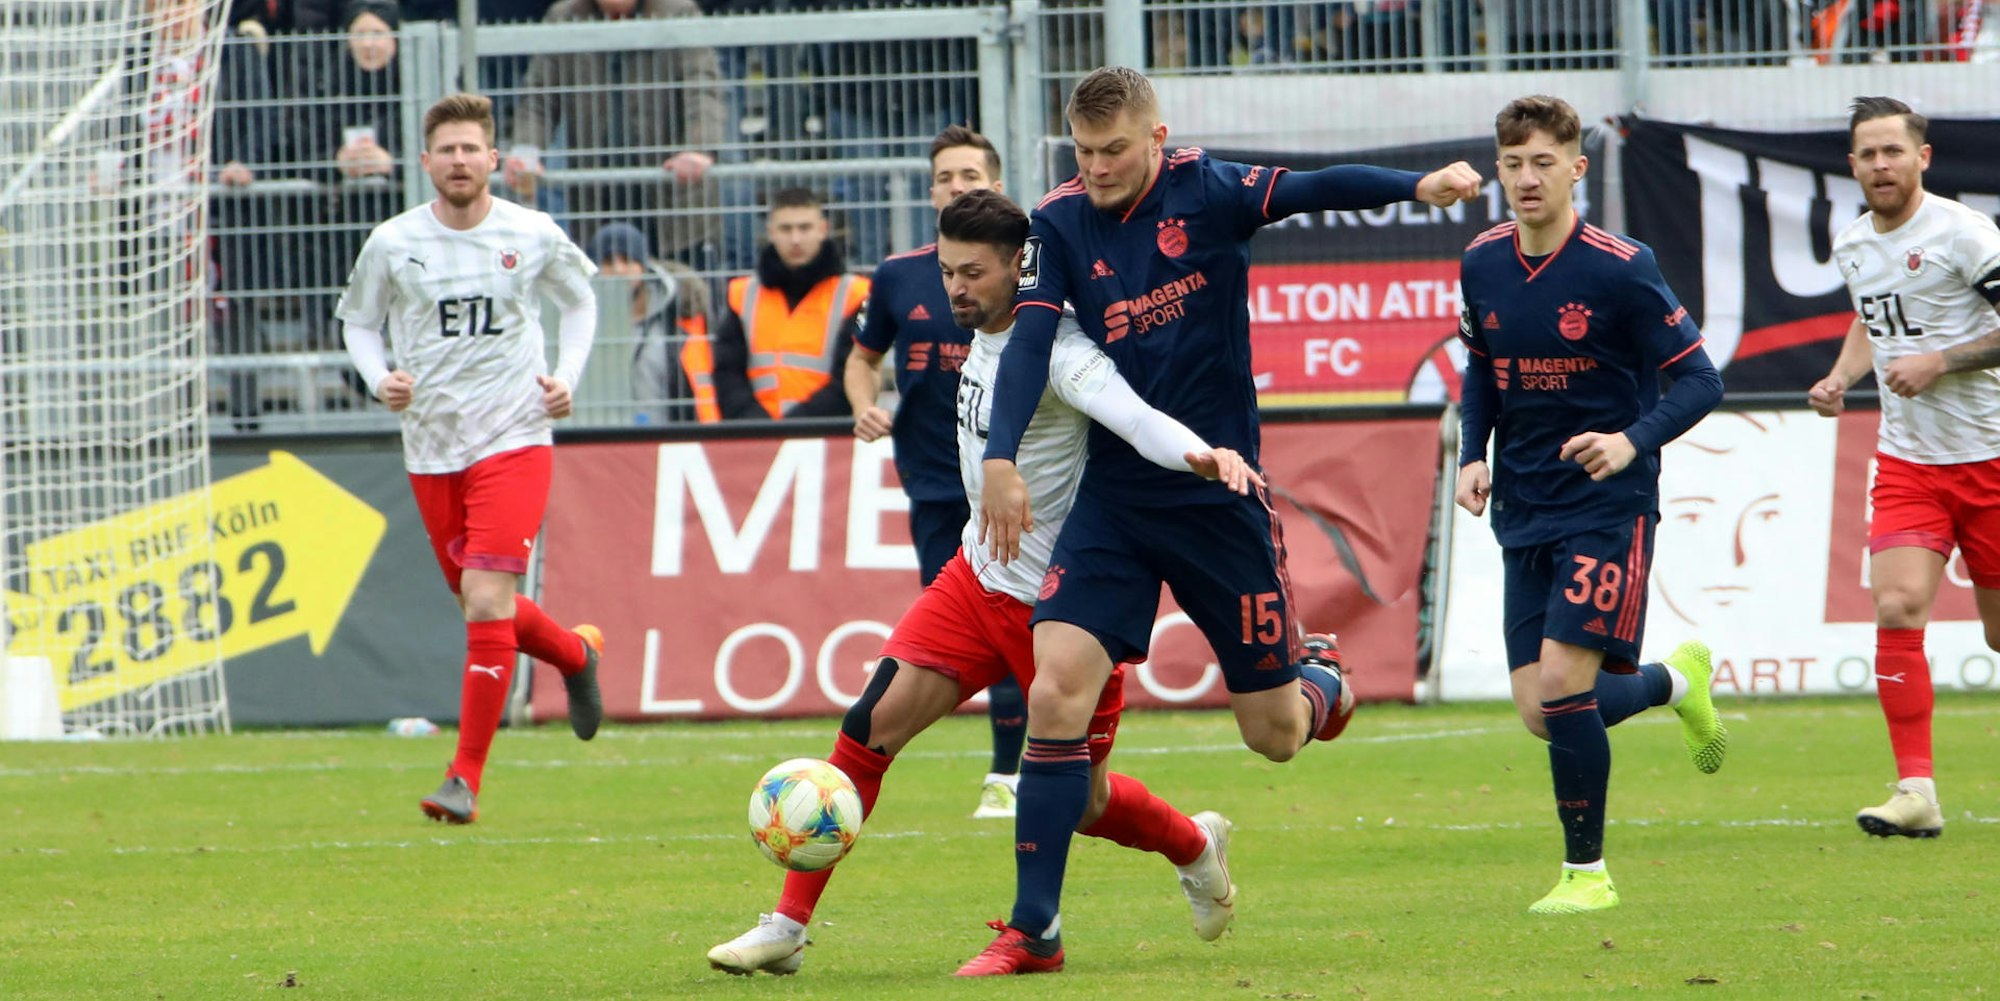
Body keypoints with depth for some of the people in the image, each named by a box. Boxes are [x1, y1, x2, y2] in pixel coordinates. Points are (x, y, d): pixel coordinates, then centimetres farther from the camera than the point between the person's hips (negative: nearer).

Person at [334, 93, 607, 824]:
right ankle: (576, 655, 45)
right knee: (482, 608, 12)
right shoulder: (392, 244, -2)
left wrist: (568, 375, 1)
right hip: (430, 447, 3)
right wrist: (378, 379, -8)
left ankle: (466, 777, -12)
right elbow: (358, 322, 12)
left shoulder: (533, 237, -2)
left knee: (486, 600, -17)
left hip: (513, 440, -3)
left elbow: (580, 300, 16)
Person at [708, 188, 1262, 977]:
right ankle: (788, 926, -3)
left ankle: (1196, 848, 37)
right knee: (872, 725, -7)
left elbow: (1122, 408, -41)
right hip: (980, 576, 7)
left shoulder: (1053, 348, -22)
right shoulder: (985, 336, 4)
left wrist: (1197, 454, -59)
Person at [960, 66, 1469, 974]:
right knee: (1055, 692, -15)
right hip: (1114, 496, 2)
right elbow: (1029, 341, -12)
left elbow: (1314, 190, -22)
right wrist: (1001, 459, -27)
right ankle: (1034, 932, -9)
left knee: (1275, 734, 5)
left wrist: (1417, 186, -40)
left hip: (1219, 492, -2)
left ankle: (1320, 680, 44)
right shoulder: (1060, 224, -2)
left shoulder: (1206, 192, -8)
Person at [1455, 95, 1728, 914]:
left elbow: (1697, 380, -9)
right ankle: (1676, 682, 33)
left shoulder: (1619, 269, -13)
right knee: (1539, 712, 2)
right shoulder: (1482, 264, 4)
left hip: (1609, 507, -6)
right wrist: (1473, 455, 4)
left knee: (1563, 686, -17)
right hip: (1525, 512, 6)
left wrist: (1632, 441, -26)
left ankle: (1586, 871, 0)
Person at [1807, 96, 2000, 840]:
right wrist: (1840, 378, 10)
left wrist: (1938, 362, -21)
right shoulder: (1852, 246, 8)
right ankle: (1916, 790, -15)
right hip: (1907, 462, 4)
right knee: (1896, 607, -16)